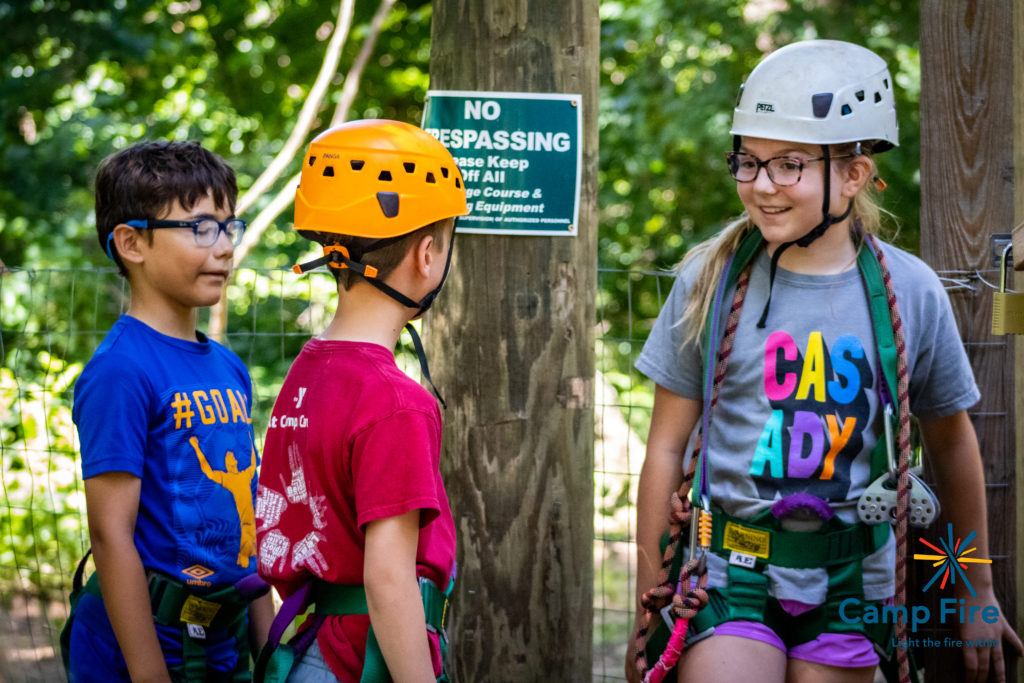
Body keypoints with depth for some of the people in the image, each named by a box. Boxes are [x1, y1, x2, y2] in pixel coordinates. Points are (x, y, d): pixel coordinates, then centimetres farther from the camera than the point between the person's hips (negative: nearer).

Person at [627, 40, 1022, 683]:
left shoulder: (910, 292, -1)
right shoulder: (709, 282, -2)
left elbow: (952, 442, 12)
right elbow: (667, 447, 3)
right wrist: (649, 608, 5)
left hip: (848, 582, 1)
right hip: (728, 575, -1)